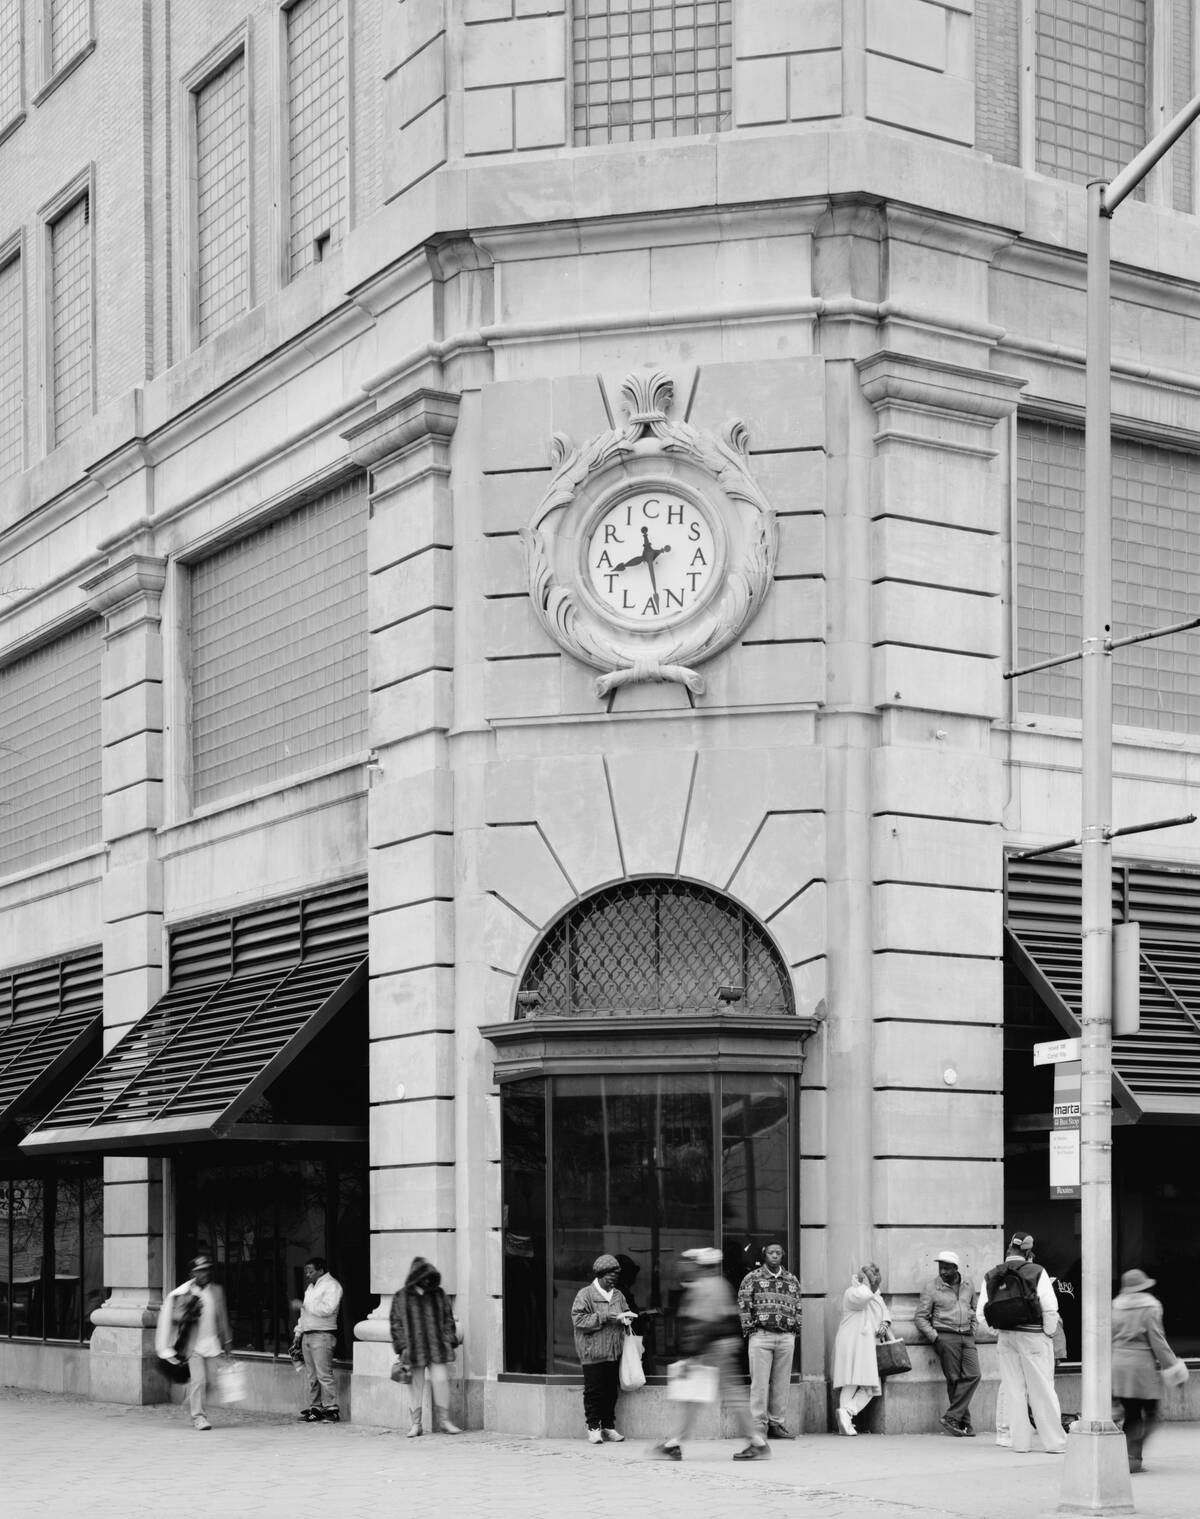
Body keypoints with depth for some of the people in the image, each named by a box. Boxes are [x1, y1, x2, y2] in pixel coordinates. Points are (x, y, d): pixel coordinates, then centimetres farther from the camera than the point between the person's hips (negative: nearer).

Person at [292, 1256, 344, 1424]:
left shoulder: (331, 1285, -6)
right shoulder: (311, 1287, 22)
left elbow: (327, 1309, -19)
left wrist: (303, 1305, -15)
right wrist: (298, 1331, 19)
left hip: (322, 1335, -8)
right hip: (307, 1335, 8)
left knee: (324, 1375, -11)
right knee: (311, 1376, 6)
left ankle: (331, 1409, -9)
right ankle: (314, 1408, 9)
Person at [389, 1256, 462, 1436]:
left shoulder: (438, 1295, 11)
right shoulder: (401, 1298, 5)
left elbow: (448, 1319, 14)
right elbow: (396, 1323, 4)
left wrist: (450, 1340, 4)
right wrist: (402, 1346, -4)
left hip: (437, 1346, 1)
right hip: (415, 1348, -1)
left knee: (441, 1380, -8)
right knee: (417, 1385, 2)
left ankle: (444, 1421, 3)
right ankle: (415, 1424, 11)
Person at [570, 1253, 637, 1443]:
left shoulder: (618, 1295, 13)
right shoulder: (585, 1295, -5)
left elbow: (626, 1313, 25)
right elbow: (578, 1319, -13)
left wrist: (626, 1318, 0)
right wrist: (604, 1318, -18)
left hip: (614, 1353, 5)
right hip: (592, 1354, -5)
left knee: (611, 1391, 8)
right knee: (594, 1391, -2)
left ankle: (609, 1426, 17)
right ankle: (593, 1427, 6)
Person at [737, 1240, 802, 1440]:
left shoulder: (792, 1280, 16)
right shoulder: (752, 1278, 5)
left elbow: (797, 1308, 18)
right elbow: (743, 1305, 1)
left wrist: (795, 1330, 9)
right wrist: (750, 1330, -6)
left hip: (786, 1337, 3)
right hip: (761, 1336, -3)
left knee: (781, 1384, 3)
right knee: (759, 1382, -5)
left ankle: (777, 1423, 9)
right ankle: (759, 1425, -3)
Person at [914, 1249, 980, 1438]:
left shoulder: (968, 1284, 14)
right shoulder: (931, 1287, 2)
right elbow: (920, 1317, 2)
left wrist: (972, 1330, 14)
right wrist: (934, 1337, -8)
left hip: (967, 1337, 4)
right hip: (945, 1336, -4)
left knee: (972, 1375, -13)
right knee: (955, 1379, -9)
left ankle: (951, 1417, -12)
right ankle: (964, 1422, -3)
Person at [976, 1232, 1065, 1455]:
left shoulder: (991, 1277, 4)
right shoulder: (1036, 1272, -7)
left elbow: (981, 1315, 2)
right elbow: (1050, 1309, -11)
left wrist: (1000, 1331, 12)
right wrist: (1048, 1334, 1)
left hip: (1005, 1337, 3)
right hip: (1033, 1336, -3)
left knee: (1013, 1390, 9)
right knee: (1042, 1390, 3)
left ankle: (1020, 1441, 9)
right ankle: (1054, 1442, 5)